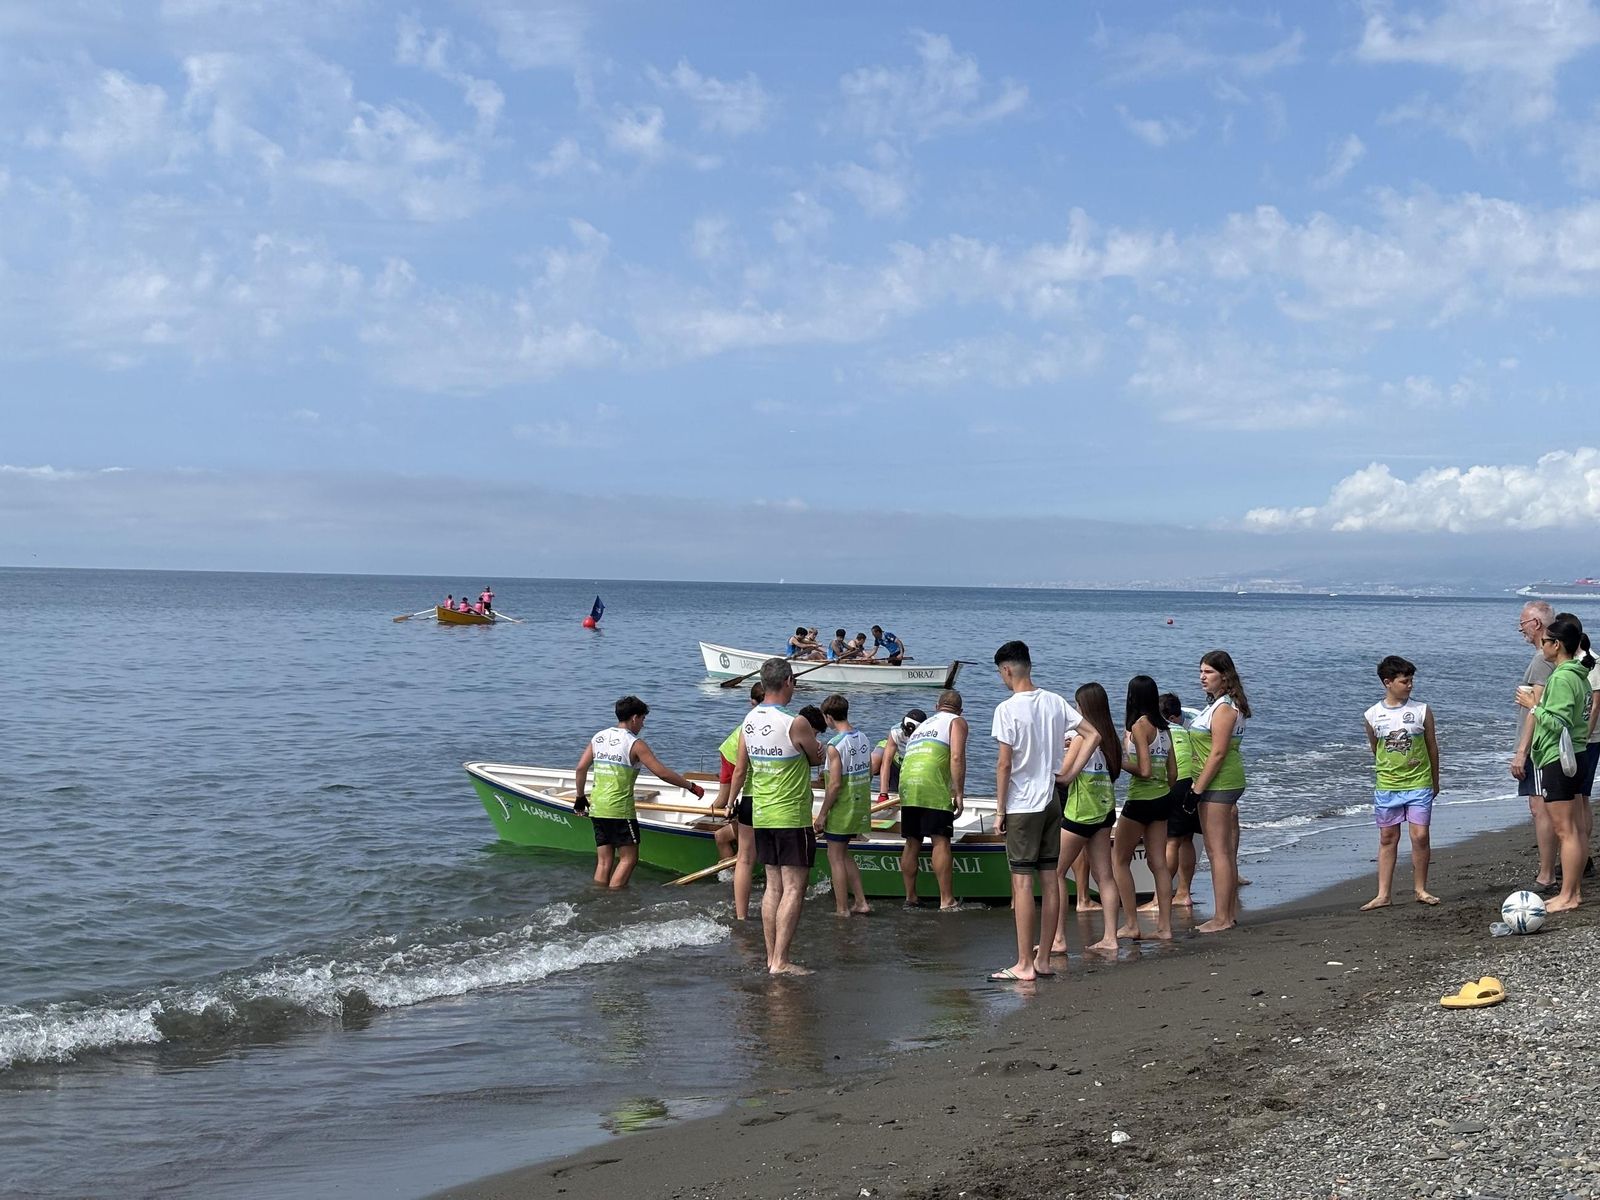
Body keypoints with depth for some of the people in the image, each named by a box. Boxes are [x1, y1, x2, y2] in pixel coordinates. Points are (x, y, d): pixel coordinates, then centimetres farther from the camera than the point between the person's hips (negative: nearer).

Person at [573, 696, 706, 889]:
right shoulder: (635, 744, -9)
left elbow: (581, 768, 9)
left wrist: (580, 797, 20)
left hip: (597, 808, 7)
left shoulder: (598, 737, 10)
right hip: (620, 809, -7)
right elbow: (662, 773, -12)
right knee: (628, 858, 2)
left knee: (604, 861, 11)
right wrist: (691, 787, -3)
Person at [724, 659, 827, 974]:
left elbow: (739, 770, 10)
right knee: (793, 889, -4)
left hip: (761, 815, 7)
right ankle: (780, 962, -7)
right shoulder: (795, 723, -17)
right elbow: (817, 758, -1)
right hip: (792, 817, -7)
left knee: (773, 886, 13)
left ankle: (771, 956, 15)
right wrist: (814, 742, 20)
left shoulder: (749, 721, 4)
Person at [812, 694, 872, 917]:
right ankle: (861, 902, 20)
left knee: (835, 857, 4)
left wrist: (822, 814, -13)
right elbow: (869, 773, 12)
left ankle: (842, 909, 8)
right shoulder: (863, 738, 4)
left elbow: (835, 784, -22)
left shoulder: (835, 745, -20)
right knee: (843, 854, 20)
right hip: (860, 807, 8)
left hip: (841, 808, -8)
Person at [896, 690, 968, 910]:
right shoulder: (957, 722, 11)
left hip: (907, 784, 6)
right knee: (941, 842, -6)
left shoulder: (921, 725, 31)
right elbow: (957, 757, -5)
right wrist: (959, 794, -6)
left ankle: (910, 897, 16)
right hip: (933, 785, -6)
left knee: (912, 843, 12)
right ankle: (947, 901, -9)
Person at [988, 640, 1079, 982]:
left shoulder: (1007, 709, -13)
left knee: (1022, 882, -4)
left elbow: (1004, 765, -13)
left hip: (1022, 806, -6)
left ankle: (1024, 964, -3)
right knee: (1050, 880, 9)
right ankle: (1044, 958, 16)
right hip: (1051, 801, 6)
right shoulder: (1055, 702, 5)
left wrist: (999, 810, -6)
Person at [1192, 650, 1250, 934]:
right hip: (1227, 783, 11)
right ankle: (1231, 913, 19)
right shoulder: (1220, 705, 17)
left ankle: (1221, 918, -5)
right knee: (1227, 852, 13)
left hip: (1218, 784, -11)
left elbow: (1217, 753, -20)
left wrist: (1197, 789, -19)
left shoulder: (1223, 708, -15)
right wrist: (1199, 787, 17)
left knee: (1217, 851, -7)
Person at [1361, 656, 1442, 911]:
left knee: (1420, 836, -4)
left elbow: (1432, 748, 7)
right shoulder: (1372, 716, -2)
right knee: (1388, 838, 6)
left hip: (1419, 785, -1)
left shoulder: (1422, 711, -2)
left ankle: (1420, 890, 12)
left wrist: (1435, 782, 13)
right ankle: (1383, 895, 9)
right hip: (1386, 787, 1)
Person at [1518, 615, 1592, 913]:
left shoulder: (1562, 678, -18)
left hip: (1557, 760, -10)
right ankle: (1575, 890, 20)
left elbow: (1559, 724, -24)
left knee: (1564, 830, -6)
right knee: (1571, 829, 14)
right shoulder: (1578, 675, 13)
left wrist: (1534, 706, -13)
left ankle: (1567, 897, -3)